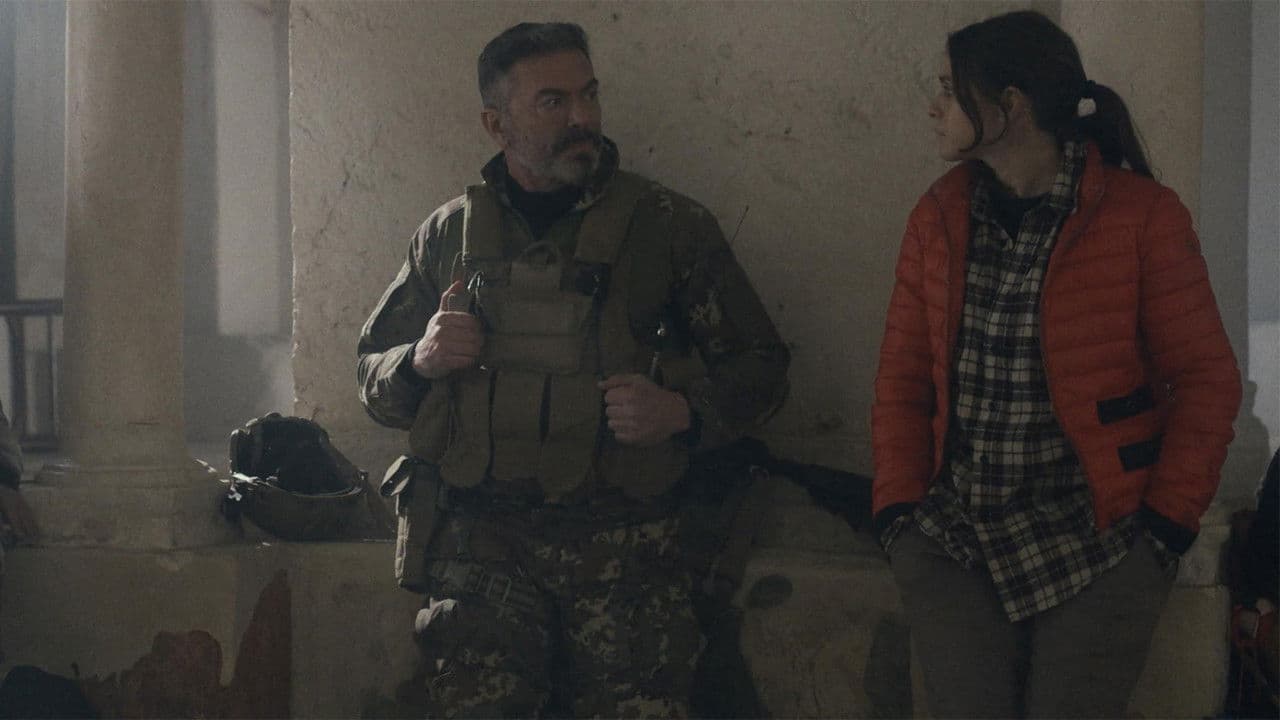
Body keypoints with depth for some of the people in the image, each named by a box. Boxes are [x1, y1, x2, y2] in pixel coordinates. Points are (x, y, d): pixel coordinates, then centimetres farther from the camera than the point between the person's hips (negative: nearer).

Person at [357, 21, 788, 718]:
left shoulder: (668, 225, 7)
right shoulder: (448, 232, 13)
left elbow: (759, 366, 11)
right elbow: (373, 371, 21)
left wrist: (682, 411, -8)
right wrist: (421, 360, -1)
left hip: (622, 548, -1)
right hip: (481, 542, 1)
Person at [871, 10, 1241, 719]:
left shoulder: (1142, 214, -5)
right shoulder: (938, 215, 7)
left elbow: (1206, 378, -3)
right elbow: (902, 380, 9)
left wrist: (1168, 522, -9)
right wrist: (900, 507, -2)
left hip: (1097, 537, -3)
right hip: (955, 533, 3)